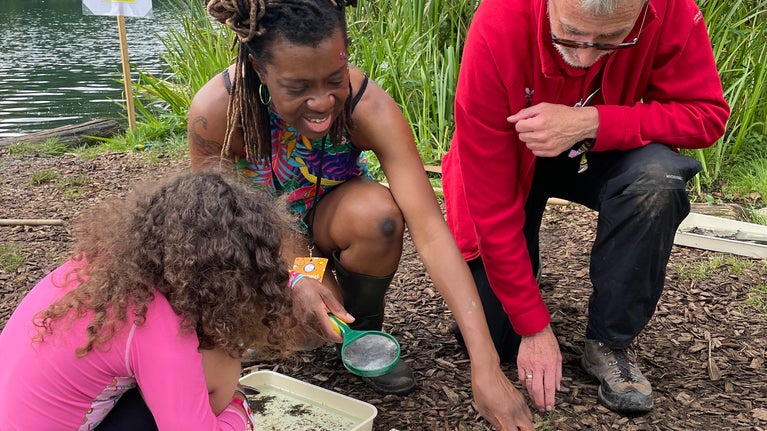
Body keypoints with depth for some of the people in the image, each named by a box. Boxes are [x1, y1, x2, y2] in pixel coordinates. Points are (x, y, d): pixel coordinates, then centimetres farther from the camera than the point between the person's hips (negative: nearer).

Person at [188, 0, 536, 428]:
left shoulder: (369, 107, -33)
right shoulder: (216, 110, -31)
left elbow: (430, 229, -38)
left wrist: (486, 366, -45)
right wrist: (294, 278, -36)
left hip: (332, 216, 1)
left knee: (377, 213, -34)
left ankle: (366, 333, -4)